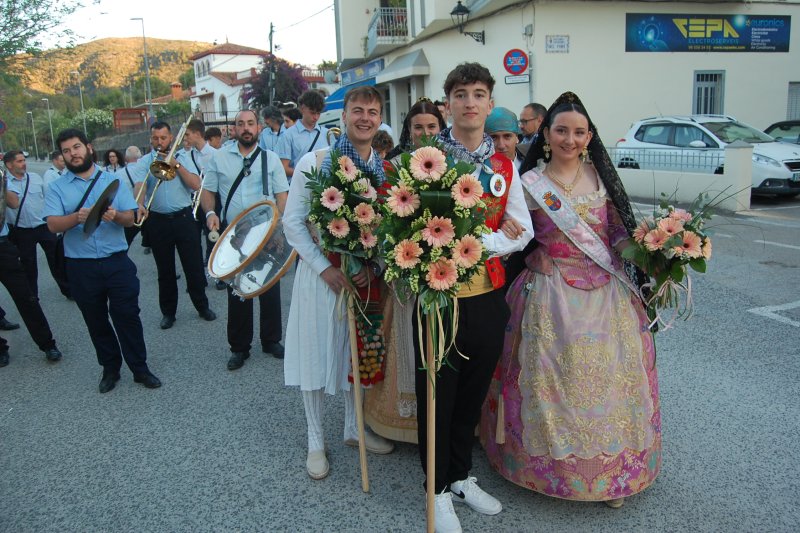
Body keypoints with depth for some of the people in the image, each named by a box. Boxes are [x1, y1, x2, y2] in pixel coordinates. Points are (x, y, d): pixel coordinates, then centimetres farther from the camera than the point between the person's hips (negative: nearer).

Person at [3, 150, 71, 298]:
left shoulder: (36, 177, 2)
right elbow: (14, 203, -23)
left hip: (45, 226, 1)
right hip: (22, 231, -1)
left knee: (56, 259, 7)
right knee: (28, 265, 12)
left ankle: (68, 290, 20)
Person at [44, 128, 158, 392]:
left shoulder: (113, 180, 4)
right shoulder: (57, 187, 2)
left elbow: (130, 218, -2)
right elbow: (53, 225, -10)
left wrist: (115, 216, -24)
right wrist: (77, 217, -29)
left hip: (117, 262, -1)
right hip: (81, 267, 1)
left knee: (127, 316, 2)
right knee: (96, 321, 12)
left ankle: (140, 368, 14)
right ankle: (110, 368, 28)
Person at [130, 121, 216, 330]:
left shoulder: (182, 158, 5)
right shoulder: (144, 162, 3)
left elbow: (196, 184, -7)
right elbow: (139, 186, -13)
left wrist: (176, 165, -13)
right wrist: (139, 205, -33)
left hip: (184, 217, 0)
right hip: (158, 221, 0)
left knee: (194, 265, 4)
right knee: (165, 270, 10)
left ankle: (202, 306, 19)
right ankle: (168, 312, 22)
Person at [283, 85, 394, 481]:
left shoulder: (386, 169, 0)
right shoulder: (314, 162, -9)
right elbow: (292, 222, -9)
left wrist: (374, 264, -14)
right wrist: (325, 268, -17)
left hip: (366, 274, 3)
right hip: (319, 272, -3)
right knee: (316, 353, 6)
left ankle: (354, 428, 37)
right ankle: (315, 440, 25)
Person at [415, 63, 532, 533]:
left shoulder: (505, 165, 6)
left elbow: (523, 232, 3)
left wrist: (479, 243, -15)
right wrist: (493, 233, -18)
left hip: (489, 295, 4)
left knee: (473, 394, 18)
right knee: (437, 395, 10)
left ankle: (462, 476, 40)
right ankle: (439, 489, 30)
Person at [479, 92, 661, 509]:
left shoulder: (601, 176, 7)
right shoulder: (530, 183, -2)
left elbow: (618, 232, 11)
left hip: (607, 294, 3)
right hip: (554, 297, -3)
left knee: (609, 375, 7)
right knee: (557, 378, 2)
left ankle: (614, 470, 27)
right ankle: (558, 466, 24)